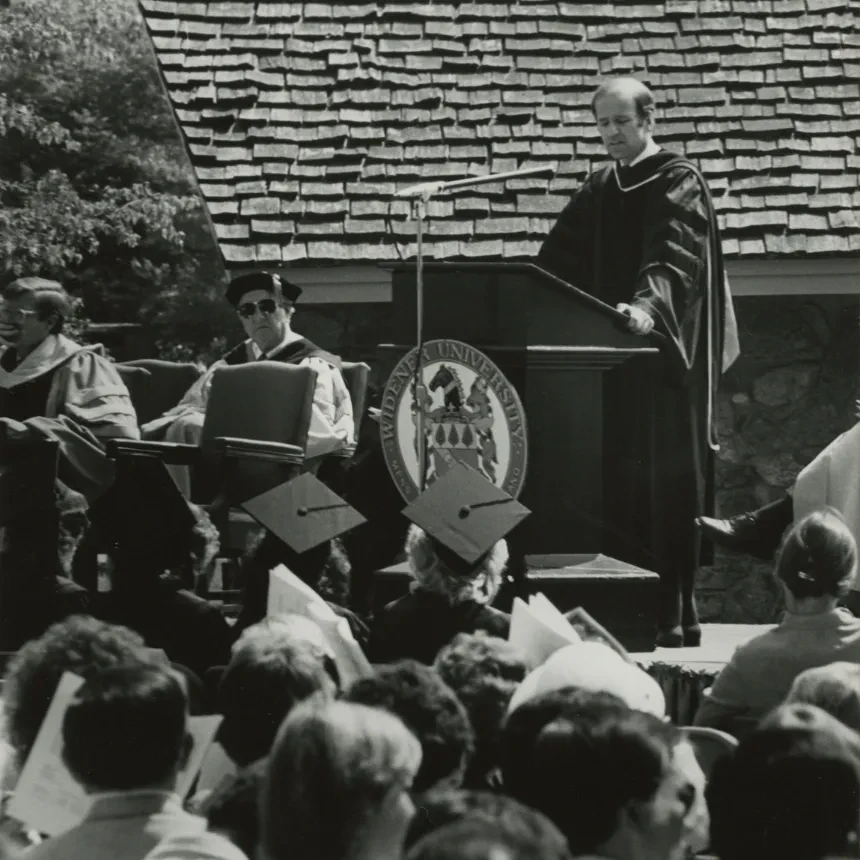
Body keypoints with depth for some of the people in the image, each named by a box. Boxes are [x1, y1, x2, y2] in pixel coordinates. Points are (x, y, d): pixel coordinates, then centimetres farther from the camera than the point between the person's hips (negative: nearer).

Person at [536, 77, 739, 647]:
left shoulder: (678, 183, -6)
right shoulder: (600, 190, 16)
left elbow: (675, 256, -22)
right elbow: (562, 261, 14)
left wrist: (648, 305, -40)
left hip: (664, 357, -6)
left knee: (666, 485, -6)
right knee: (618, 487, 3)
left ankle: (676, 614, -4)